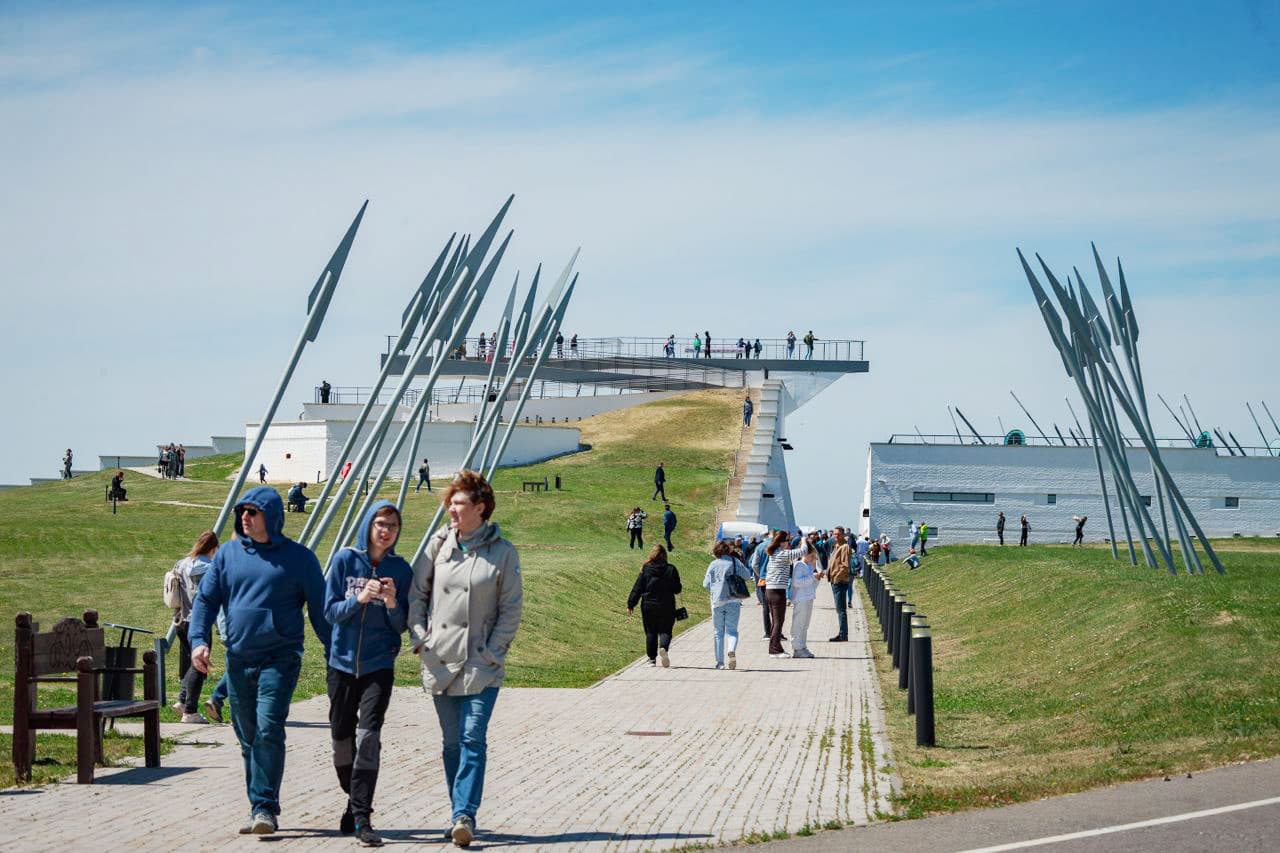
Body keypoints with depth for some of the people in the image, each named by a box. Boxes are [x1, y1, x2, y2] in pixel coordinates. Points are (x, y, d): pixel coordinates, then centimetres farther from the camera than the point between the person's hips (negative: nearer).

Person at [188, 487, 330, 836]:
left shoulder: (298, 557, 1)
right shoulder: (228, 554, 10)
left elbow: (319, 608, 4)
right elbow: (206, 599, 11)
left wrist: (333, 651, 3)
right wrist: (199, 639, -4)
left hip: (280, 658, -4)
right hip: (238, 659, 4)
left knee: (268, 731, -17)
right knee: (248, 738, 9)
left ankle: (265, 807, -14)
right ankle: (259, 809, 18)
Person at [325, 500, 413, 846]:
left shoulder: (400, 570, 0)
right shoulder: (345, 560, -1)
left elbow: (401, 626, 2)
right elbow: (330, 611, -3)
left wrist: (392, 604, -19)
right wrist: (359, 599, -20)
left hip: (379, 665, -1)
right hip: (342, 662, 1)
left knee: (368, 736, -15)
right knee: (341, 737, 10)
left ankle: (361, 816, -16)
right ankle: (354, 800, 32)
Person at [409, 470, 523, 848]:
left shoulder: (502, 552, -3)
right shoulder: (439, 544, 5)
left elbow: (511, 609, 0)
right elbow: (417, 592, 11)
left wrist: (493, 650, -7)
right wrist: (419, 636, 2)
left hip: (481, 664, -4)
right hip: (439, 660, 4)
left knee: (472, 740, -12)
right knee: (451, 742, 10)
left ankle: (464, 815, -16)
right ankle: (460, 814, 19)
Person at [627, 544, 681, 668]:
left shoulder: (645, 569, -3)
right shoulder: (671, 569, -4)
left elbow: (637, 588, -2)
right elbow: (677, 589, 0)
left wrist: (631, 605, 3)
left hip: (648, 606, 1)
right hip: (666, 606, -1)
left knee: (650, 632, 11)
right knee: (665, 630, 6)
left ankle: (652, 658, 10)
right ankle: (664, 647, -24)